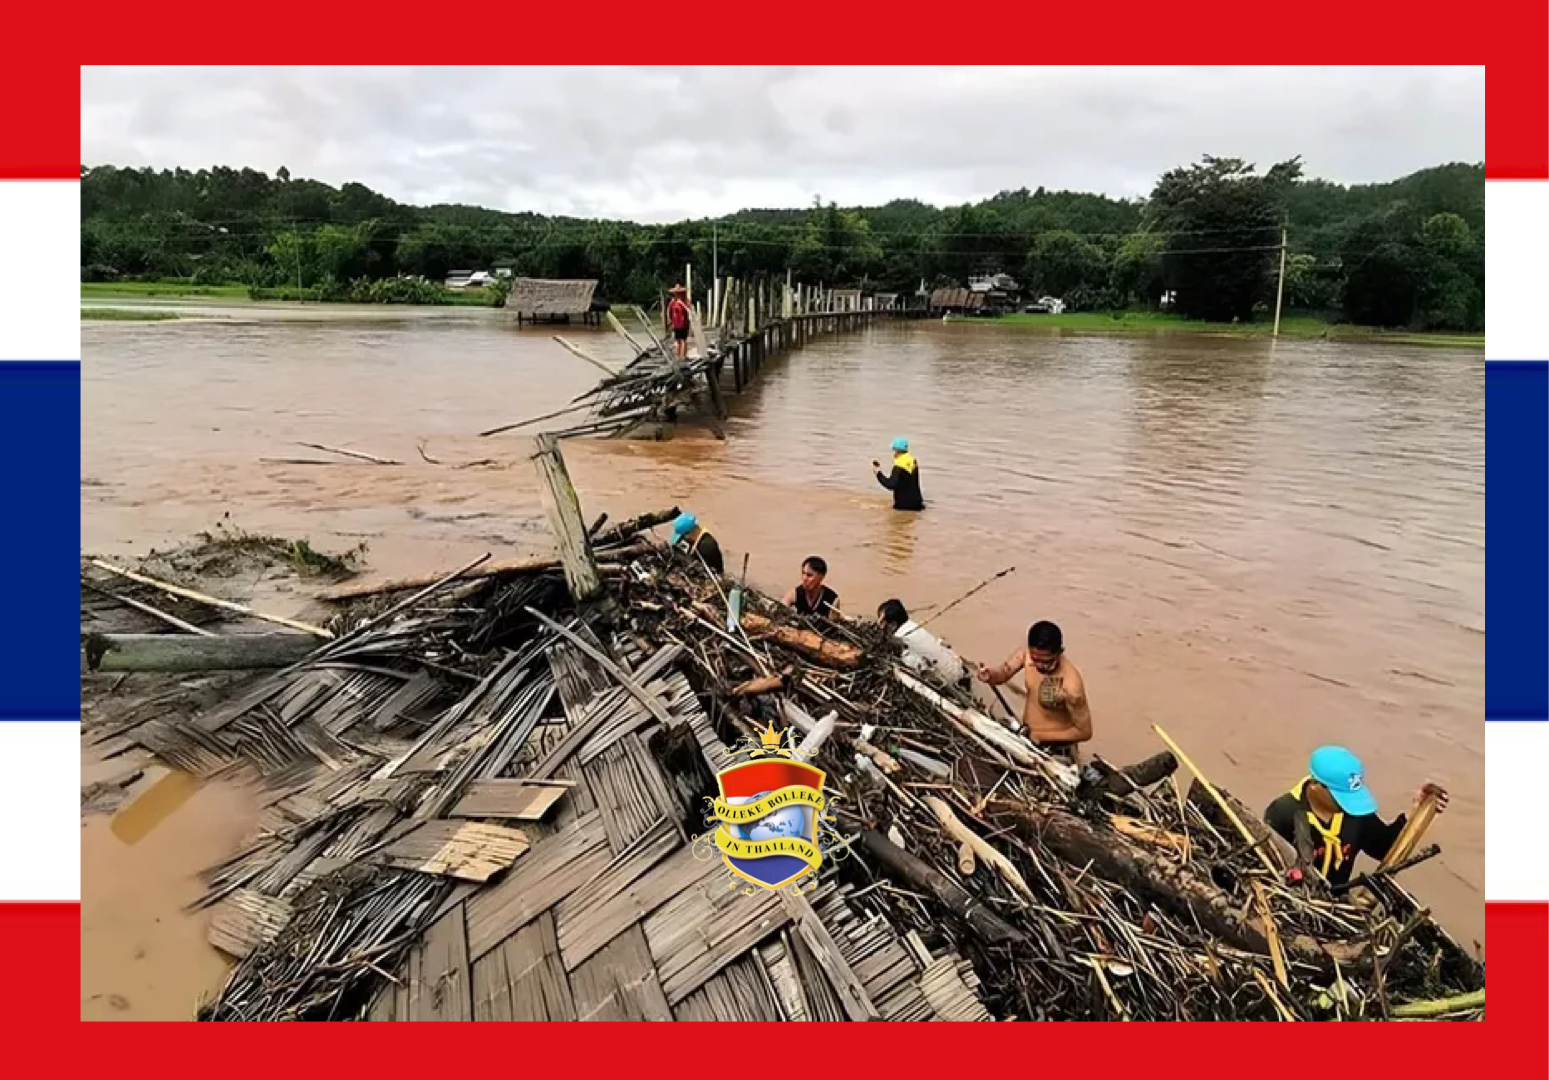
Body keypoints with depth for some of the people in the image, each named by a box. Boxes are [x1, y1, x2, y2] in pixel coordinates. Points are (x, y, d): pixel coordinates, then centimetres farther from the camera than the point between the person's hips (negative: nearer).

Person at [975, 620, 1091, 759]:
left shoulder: (1071, 686, -29)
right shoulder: (1027, 654, -16)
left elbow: (1084, 732, -20)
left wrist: (1040, 735, -19)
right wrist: (989, 675, -29)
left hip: (1056, 750, -5)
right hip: (1025, 734, 6)